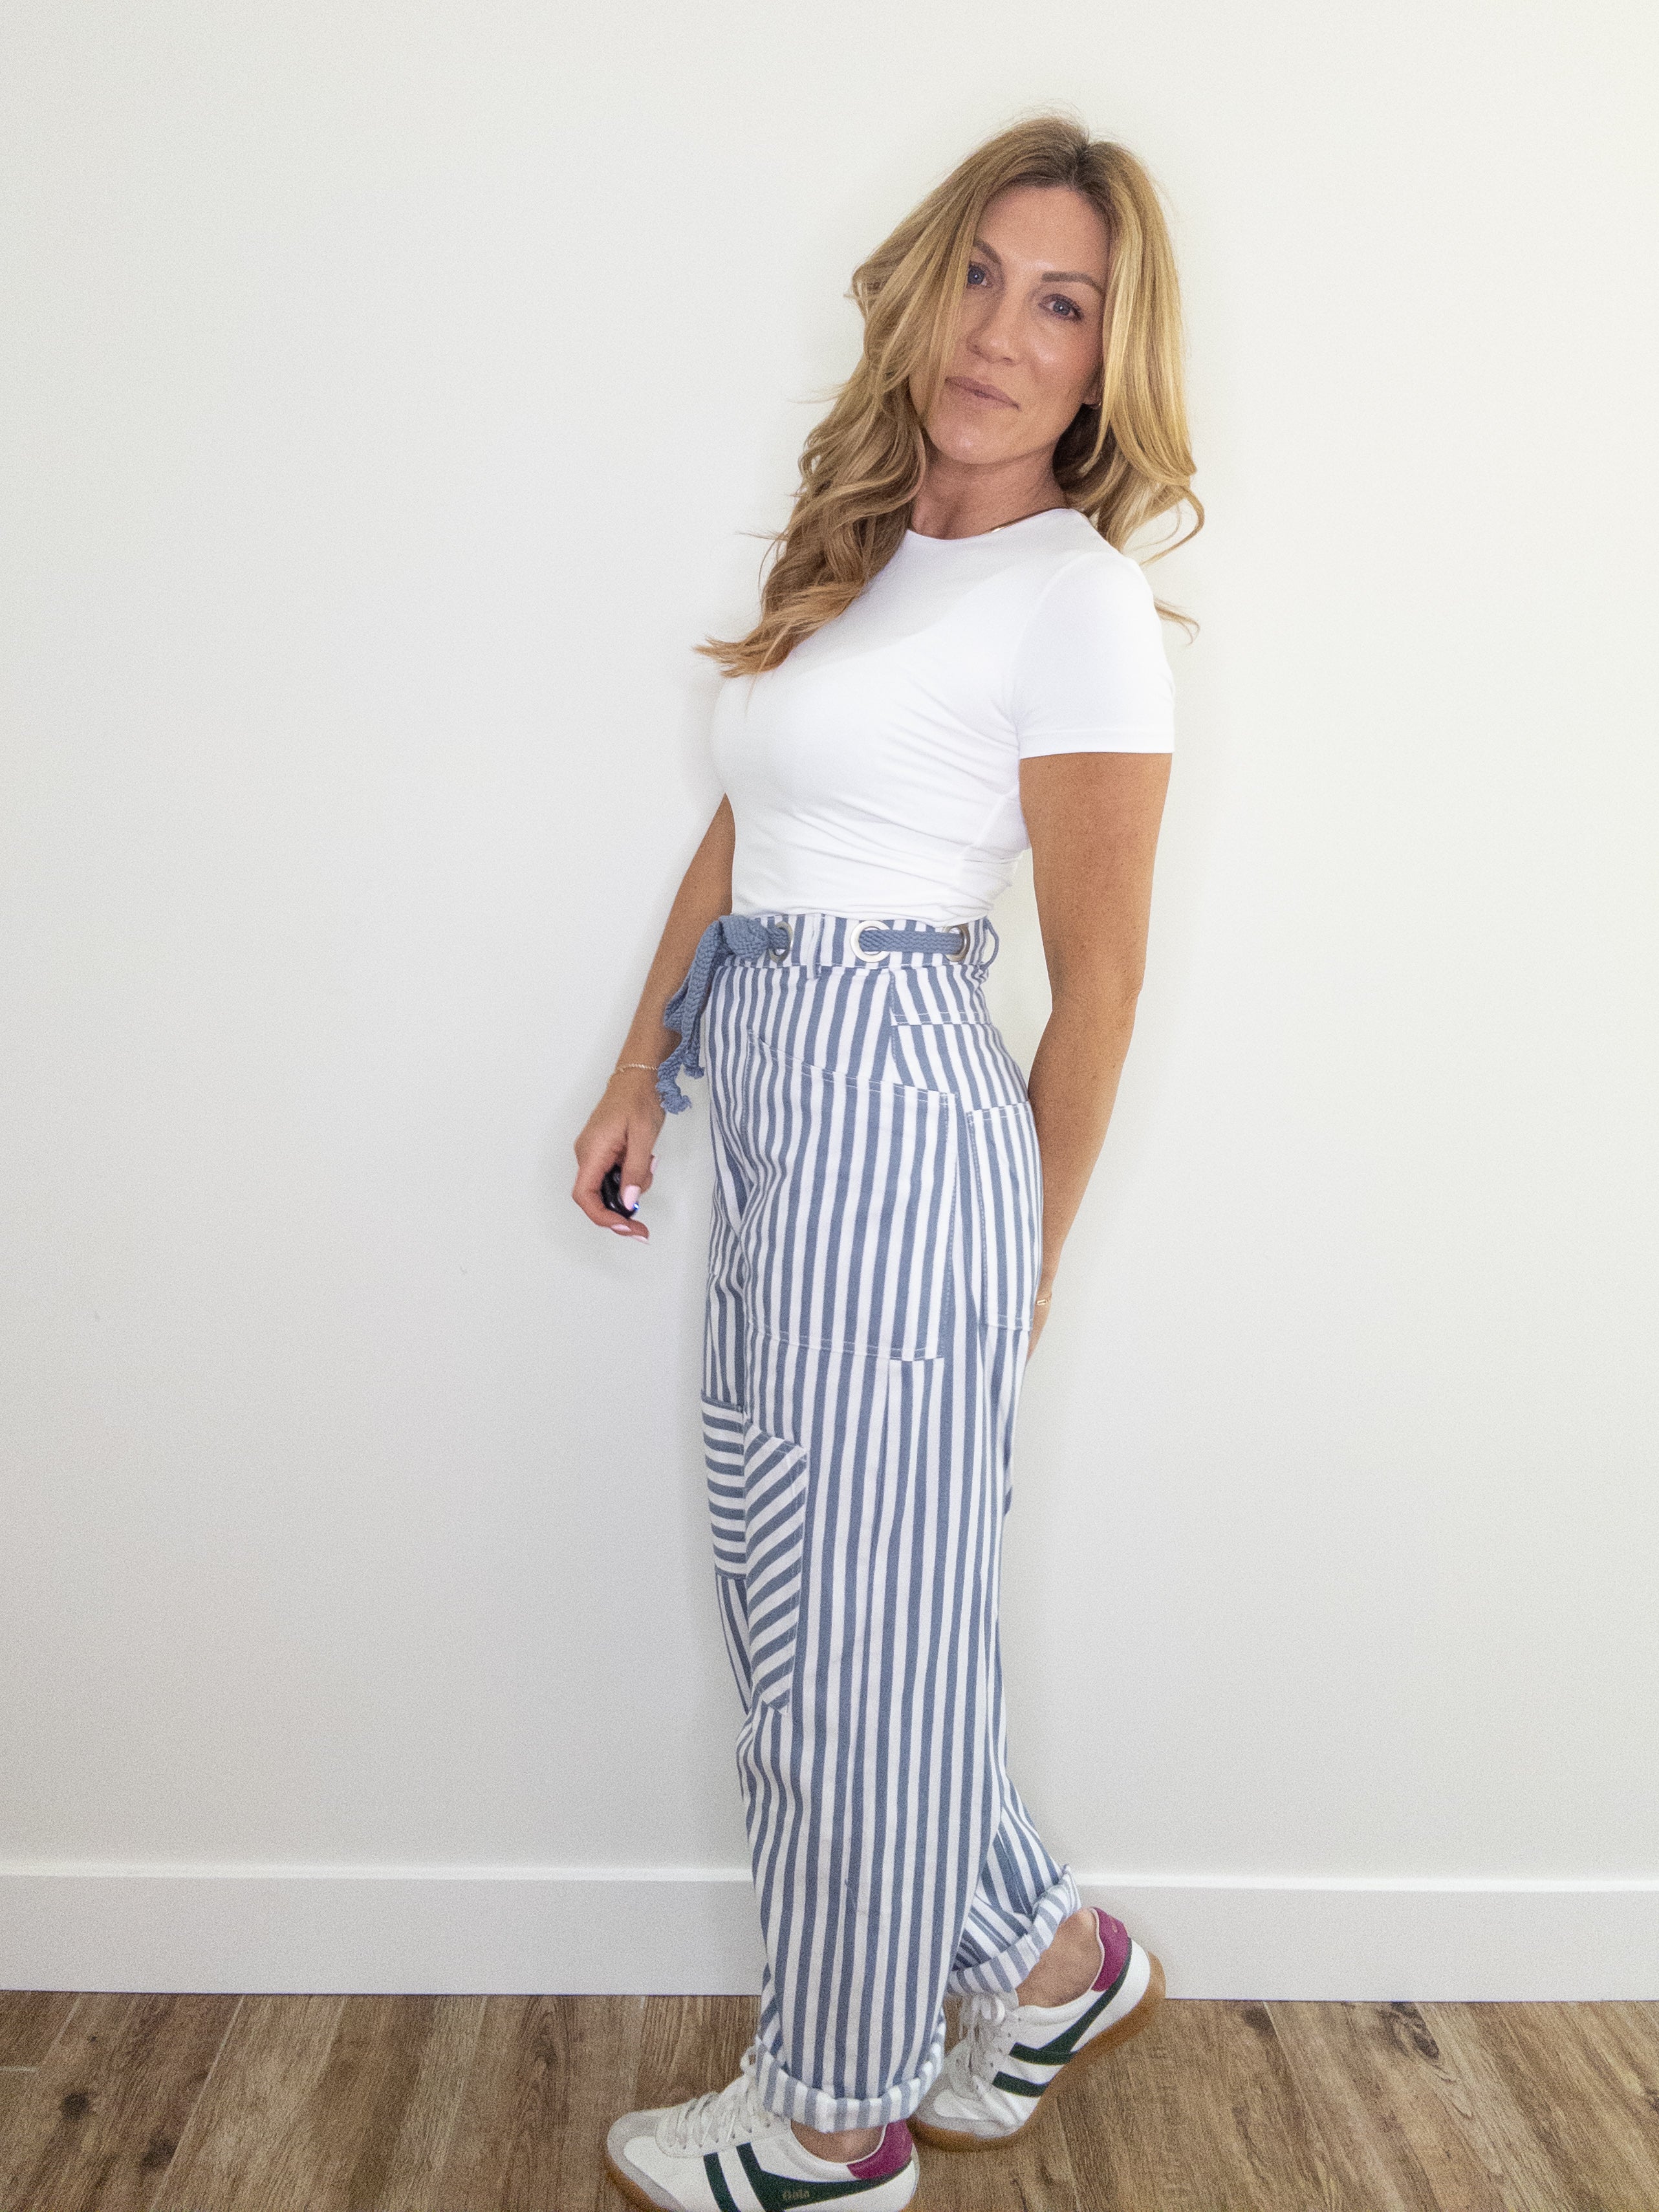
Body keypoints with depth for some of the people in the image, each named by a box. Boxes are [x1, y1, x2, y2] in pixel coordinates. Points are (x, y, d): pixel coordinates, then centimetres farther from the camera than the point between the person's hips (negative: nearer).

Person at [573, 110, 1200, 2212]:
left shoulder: (1074, 597, -10)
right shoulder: (858, 552, 15)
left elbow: (1098, 974, -8)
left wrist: (1029, 1251, -1)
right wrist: (643, 1073, 12)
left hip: (895, 1109, -9)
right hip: (775, 1103, 9)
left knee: (854, 1631, 5)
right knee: (788, 1593, 17)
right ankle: (1050, 1956, 38)